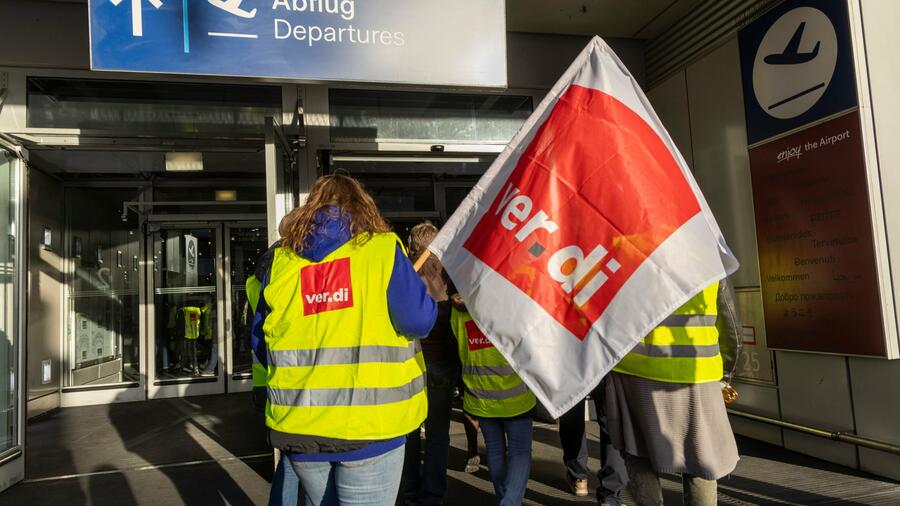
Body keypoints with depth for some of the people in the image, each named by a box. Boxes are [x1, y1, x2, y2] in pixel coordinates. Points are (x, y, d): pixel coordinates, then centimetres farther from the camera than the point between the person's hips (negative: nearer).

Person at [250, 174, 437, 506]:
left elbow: (260, 342, 10)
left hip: (299, 425, 5)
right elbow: (419, 321, -12)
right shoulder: (382, 249, -7)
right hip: (369, 423, -4)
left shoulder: (279, 260, 4)